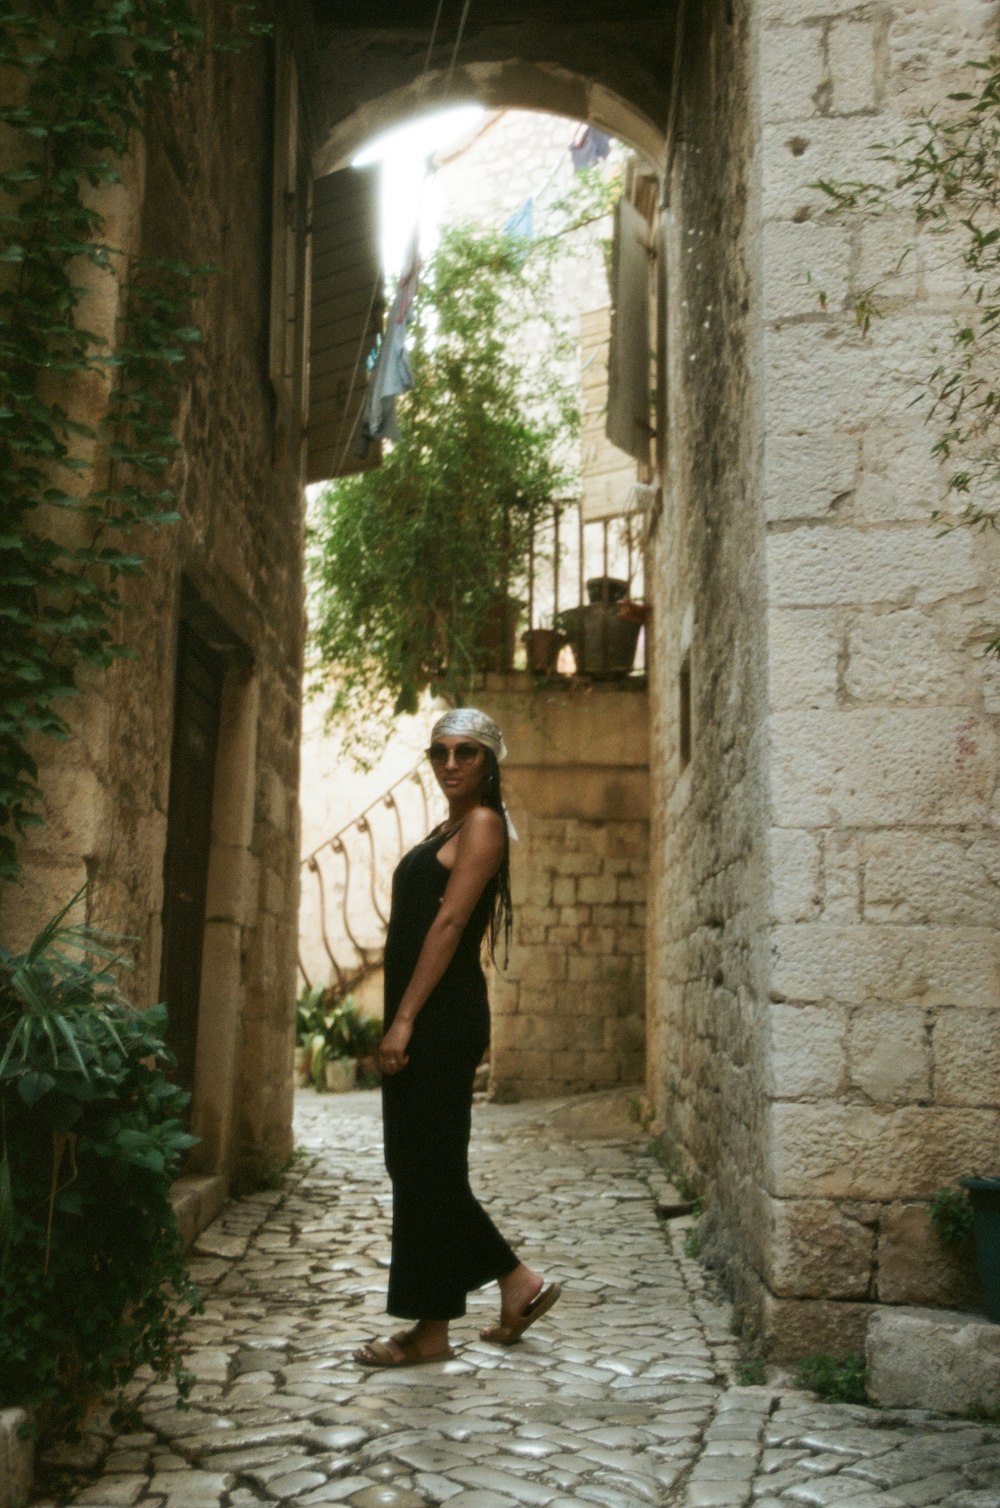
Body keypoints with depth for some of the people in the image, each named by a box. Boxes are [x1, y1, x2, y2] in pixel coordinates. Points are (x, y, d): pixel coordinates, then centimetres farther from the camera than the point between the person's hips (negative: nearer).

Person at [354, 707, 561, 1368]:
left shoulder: (482, 824, -9)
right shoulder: (451, 827, 20)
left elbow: (449, 923, -17)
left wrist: (404, 1020, -21)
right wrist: (402, 1019, 17)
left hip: (442, 1015, -10)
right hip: (425, 1015, 10)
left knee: (426, 1165, -2)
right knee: (415, 1161, 13)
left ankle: (431, 1330, 9)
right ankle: (518, 1280, 22)